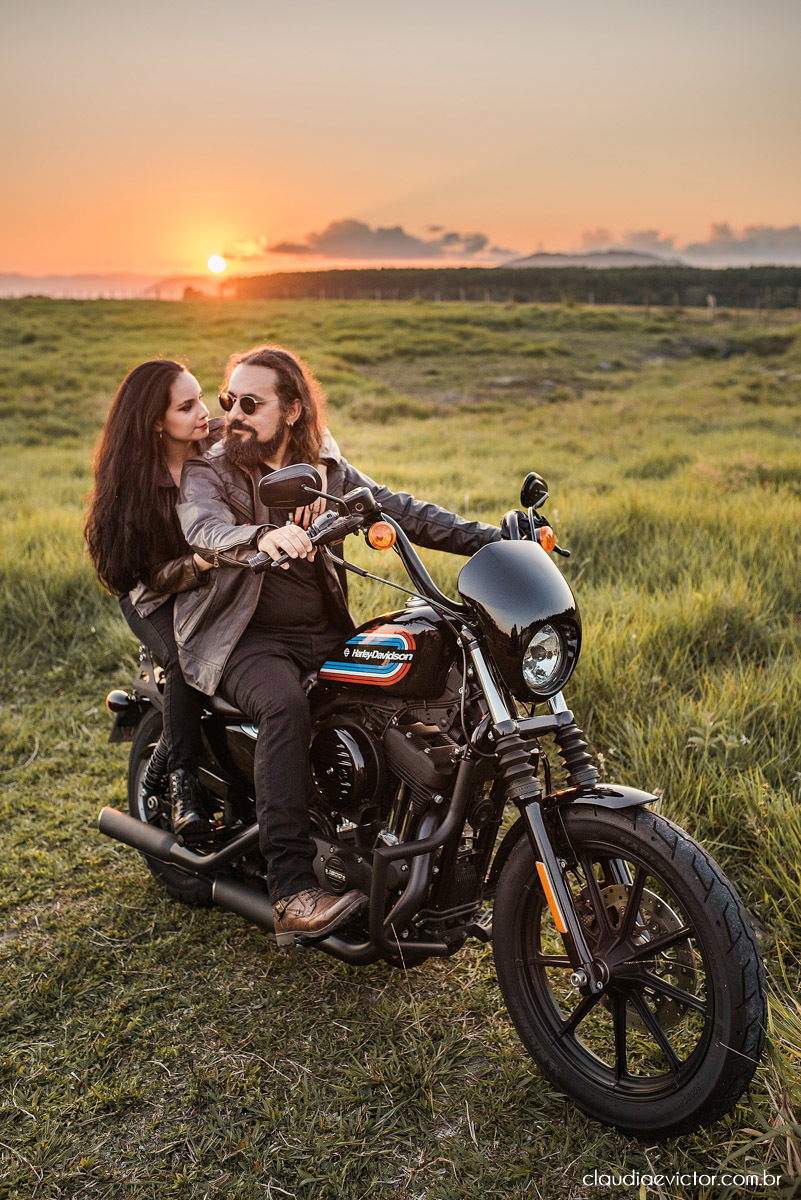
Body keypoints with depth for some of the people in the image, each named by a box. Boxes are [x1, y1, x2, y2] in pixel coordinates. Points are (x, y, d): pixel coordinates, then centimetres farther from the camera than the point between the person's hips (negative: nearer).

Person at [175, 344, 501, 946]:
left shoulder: (327, 470, 13)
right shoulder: (207, 473, -1)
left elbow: (400, 509, 7)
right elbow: (206, 529, -23)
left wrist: (494, 539, -4)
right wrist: (262, 535, -47)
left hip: (325, 633, 5)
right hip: (245, 638, -4)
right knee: (285, 705, -35)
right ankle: (293, 891, -35)